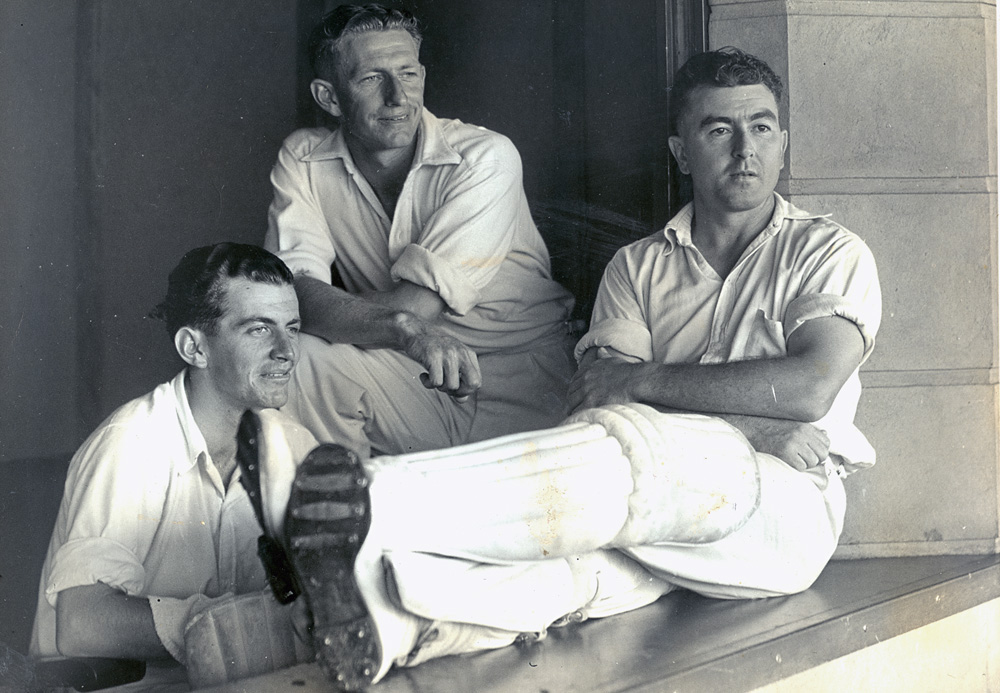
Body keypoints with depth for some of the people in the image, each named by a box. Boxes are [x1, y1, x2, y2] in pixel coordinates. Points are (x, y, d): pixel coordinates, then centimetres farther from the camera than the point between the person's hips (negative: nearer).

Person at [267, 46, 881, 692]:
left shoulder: (829, 253, 9)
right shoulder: (638, 266, 18)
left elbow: (811, 387, -10)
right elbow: (600, 394, 0)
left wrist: (642, 381, -8)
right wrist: (760, 422, -15)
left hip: (786, 506, -3)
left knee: (636, 449, -34)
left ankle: (381, 502, -49)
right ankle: (382, 616, -59)